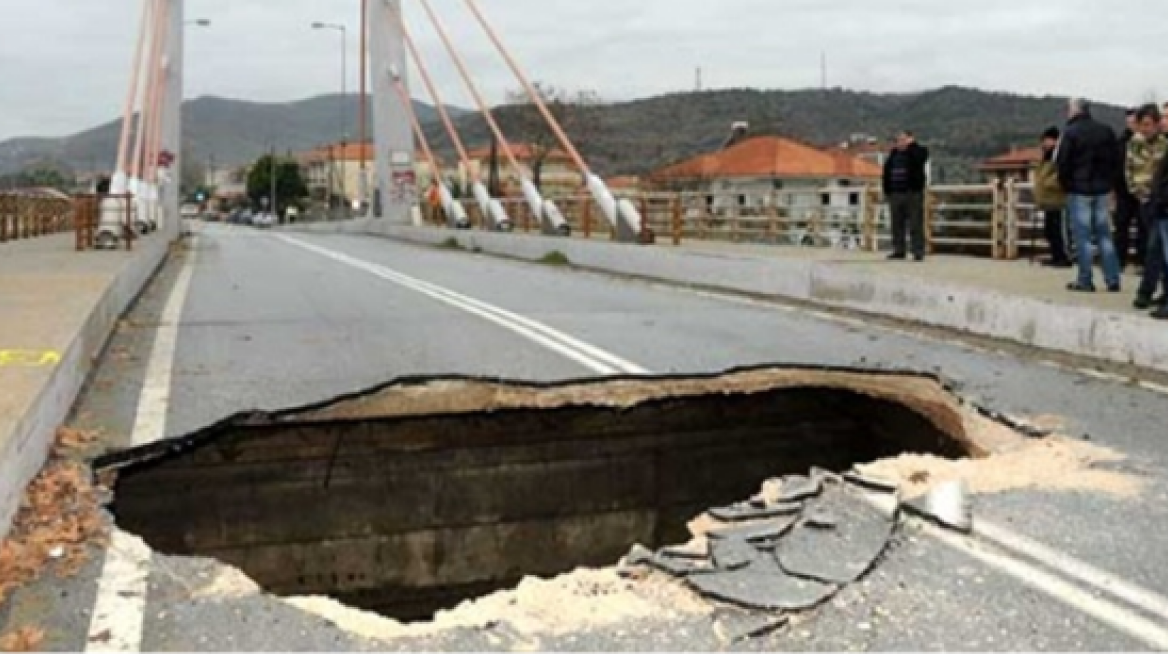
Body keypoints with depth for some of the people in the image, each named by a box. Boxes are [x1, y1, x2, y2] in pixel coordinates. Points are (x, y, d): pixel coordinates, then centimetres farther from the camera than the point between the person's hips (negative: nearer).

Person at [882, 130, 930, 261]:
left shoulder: (918, 151, 1)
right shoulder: (894, 154, 16)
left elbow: (918, 158, -24)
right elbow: (887, 173, 18)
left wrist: (911, 144, -14)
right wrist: (887, 190, 12)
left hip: (913, 193, -6)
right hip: (896, 194, 6)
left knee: (915, 224, -7)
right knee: (897, 224, 6)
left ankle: (918, 252, -6)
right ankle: (899, 251, 11)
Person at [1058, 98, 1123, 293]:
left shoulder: (1071, 133, -11)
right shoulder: (1106, 131, 7)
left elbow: (1063, 162, -11)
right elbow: (1116, 160, 10)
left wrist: (1065, 183, 3)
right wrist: (1110, 182, 15)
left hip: (1079, 190, -5)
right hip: (1103, 189, 5)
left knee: (1083, 236, 0)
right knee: (1104, 234, 10)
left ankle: (1085, 280, 1)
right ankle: (1113, 280, 8)